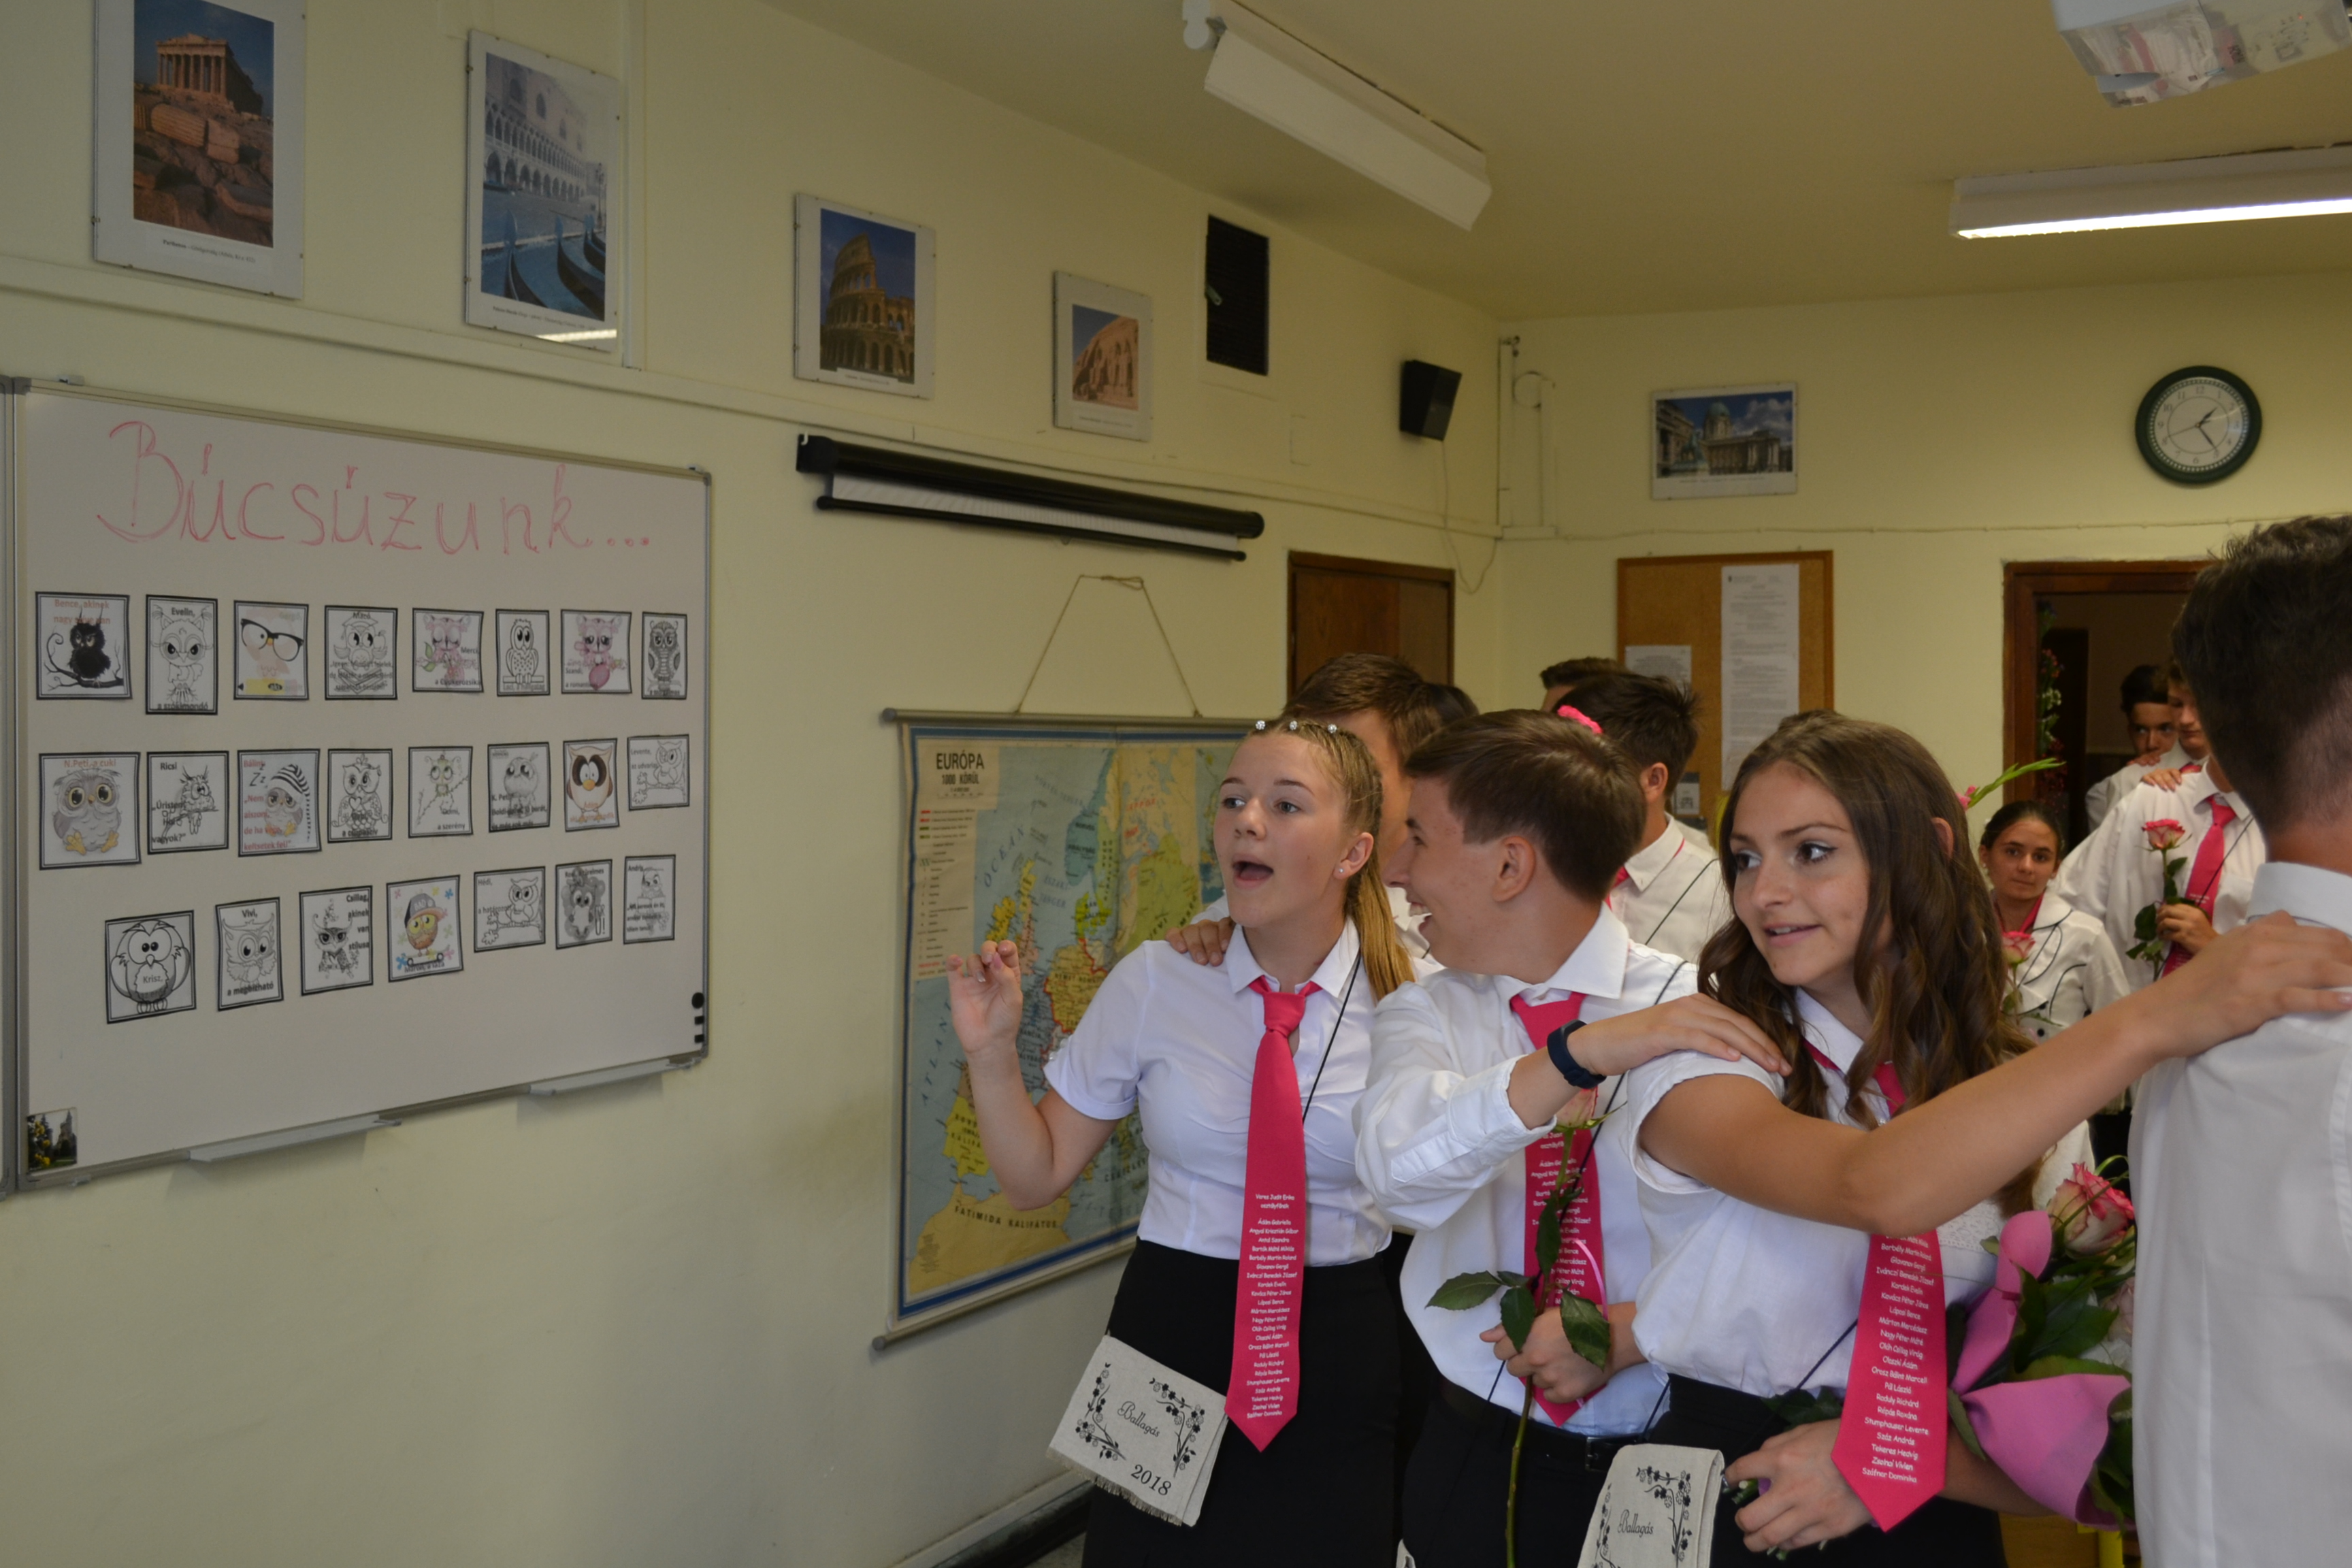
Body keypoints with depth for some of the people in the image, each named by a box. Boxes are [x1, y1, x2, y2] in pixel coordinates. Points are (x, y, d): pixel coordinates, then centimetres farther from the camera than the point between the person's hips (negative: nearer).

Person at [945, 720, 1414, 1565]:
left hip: (1339, 1362, 0)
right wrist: (992, 1053, -13)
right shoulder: (1154, 982, -5)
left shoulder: (1412, 997, -7)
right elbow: (1037, 1176, 1)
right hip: (1174, 1333, 1)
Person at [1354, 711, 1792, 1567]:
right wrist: (1584, 1052, -32)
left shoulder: (1705, 1013, -9)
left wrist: (1629, 1334, -22)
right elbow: (1399, 1170, -23)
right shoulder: (1423, 1016, -2)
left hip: (1670, 1465, -2)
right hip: (1476, 1457, 2)